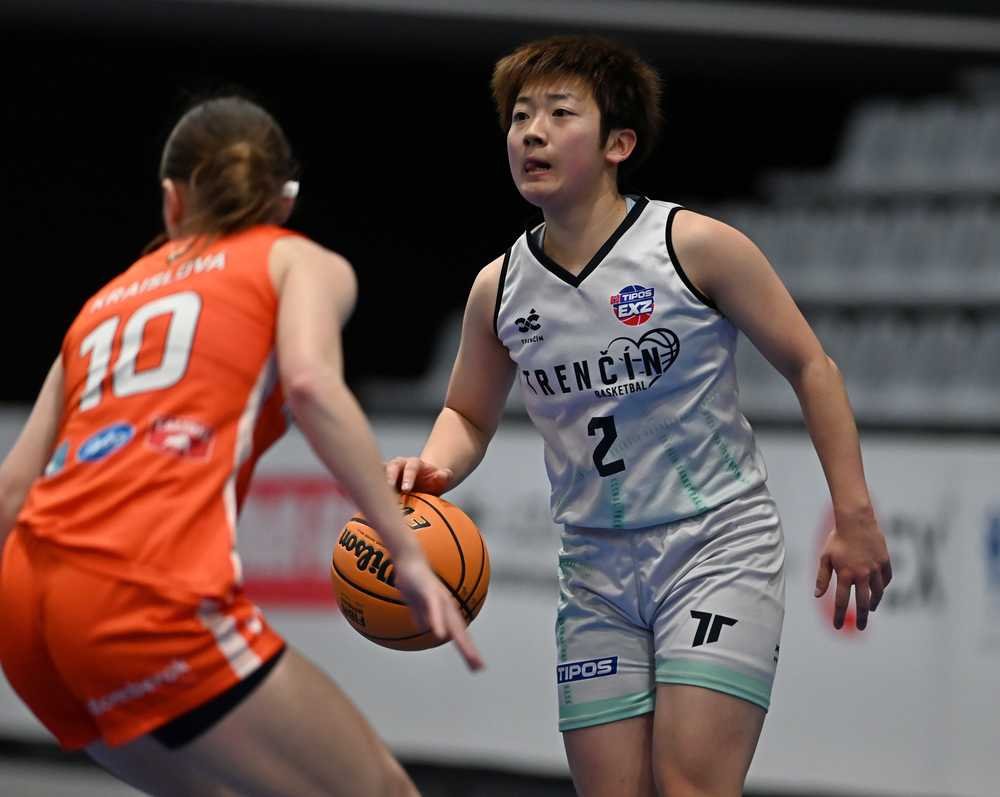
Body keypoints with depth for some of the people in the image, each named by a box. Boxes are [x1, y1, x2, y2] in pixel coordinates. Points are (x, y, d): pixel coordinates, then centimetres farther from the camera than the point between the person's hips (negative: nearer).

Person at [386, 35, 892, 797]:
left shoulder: (695, 247, -10)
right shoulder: (499, 290, 2)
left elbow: (809, 366, -2)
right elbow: (470, 416, 18)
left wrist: (855, 515, -5)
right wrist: (436, 466, -6)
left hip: (717, 545, -4)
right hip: (596, 569, 4)